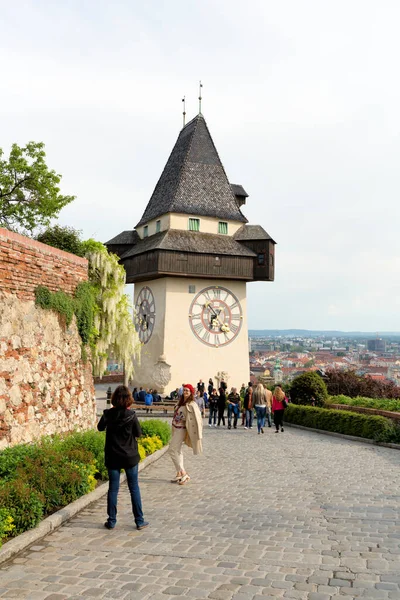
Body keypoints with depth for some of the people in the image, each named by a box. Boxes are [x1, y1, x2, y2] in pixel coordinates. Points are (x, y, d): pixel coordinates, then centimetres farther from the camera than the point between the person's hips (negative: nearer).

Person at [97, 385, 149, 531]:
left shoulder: (108, 414, -9)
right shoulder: (131, 415, -15)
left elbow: (100, 427, 10)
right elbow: (138, 434, -5)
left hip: (112, 458, 1)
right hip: (130, 457, -1)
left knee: (113, 489, 11)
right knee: (134, 488, 9)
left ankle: (111, 521, 17)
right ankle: (139, 521, 15)